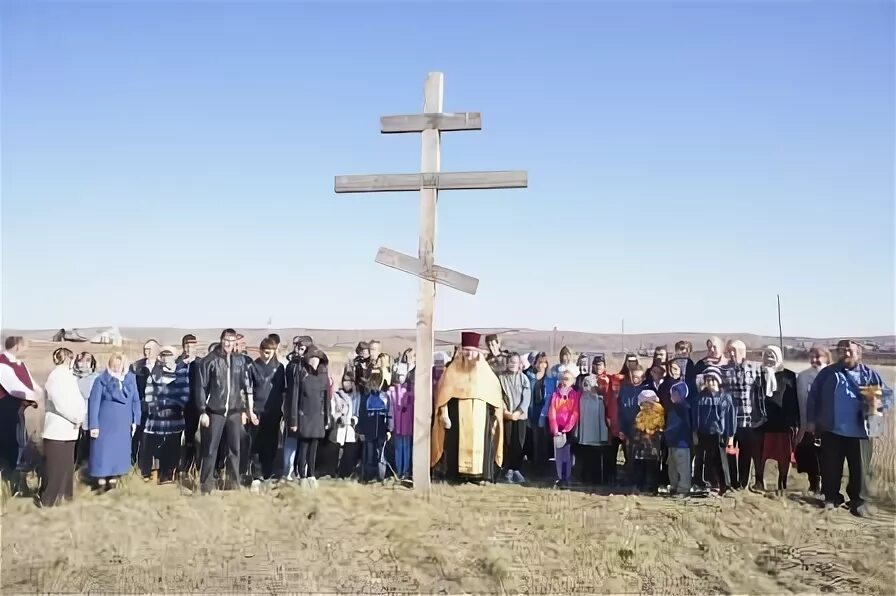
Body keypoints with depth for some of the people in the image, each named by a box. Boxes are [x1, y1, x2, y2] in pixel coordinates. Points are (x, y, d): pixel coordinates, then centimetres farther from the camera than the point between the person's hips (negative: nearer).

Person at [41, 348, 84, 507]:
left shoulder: (68, 376, 11)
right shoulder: (56, 377, -14)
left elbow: (77, 400, 13)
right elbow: (61, 404, -22)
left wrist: (80, 416, 0)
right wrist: (77, 418, -14)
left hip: (68, 430, 9)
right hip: (57, 430, -9)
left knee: (66, 467, 16)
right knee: (55, 469, -2)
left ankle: (64, 498, 25)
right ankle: (48, 503, 6)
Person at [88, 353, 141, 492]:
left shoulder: (131, 379, -1)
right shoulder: (101, 380, -10)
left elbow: (136, 401, 7)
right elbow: (93, 403, -9)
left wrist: (135, 421, 4)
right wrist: (93, 425, -11)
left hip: (123, 425, 3)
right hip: (105, 424, -3)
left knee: (119, 453, 9)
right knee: (103, 453, 3)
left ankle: (113, 482, 21)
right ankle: (101, 483, 14)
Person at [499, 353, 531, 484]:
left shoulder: (524, 378, 4)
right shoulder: (501, 377, 1)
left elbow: (527, 397, -3)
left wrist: (518, 412, -12)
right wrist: (506, 411, -11)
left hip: (520, 415, 1)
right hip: (506, 415, -1)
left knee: (519, 444, 1)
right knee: (507, 443, 0)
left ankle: (517, 470, 8)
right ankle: (508, 470, 7)